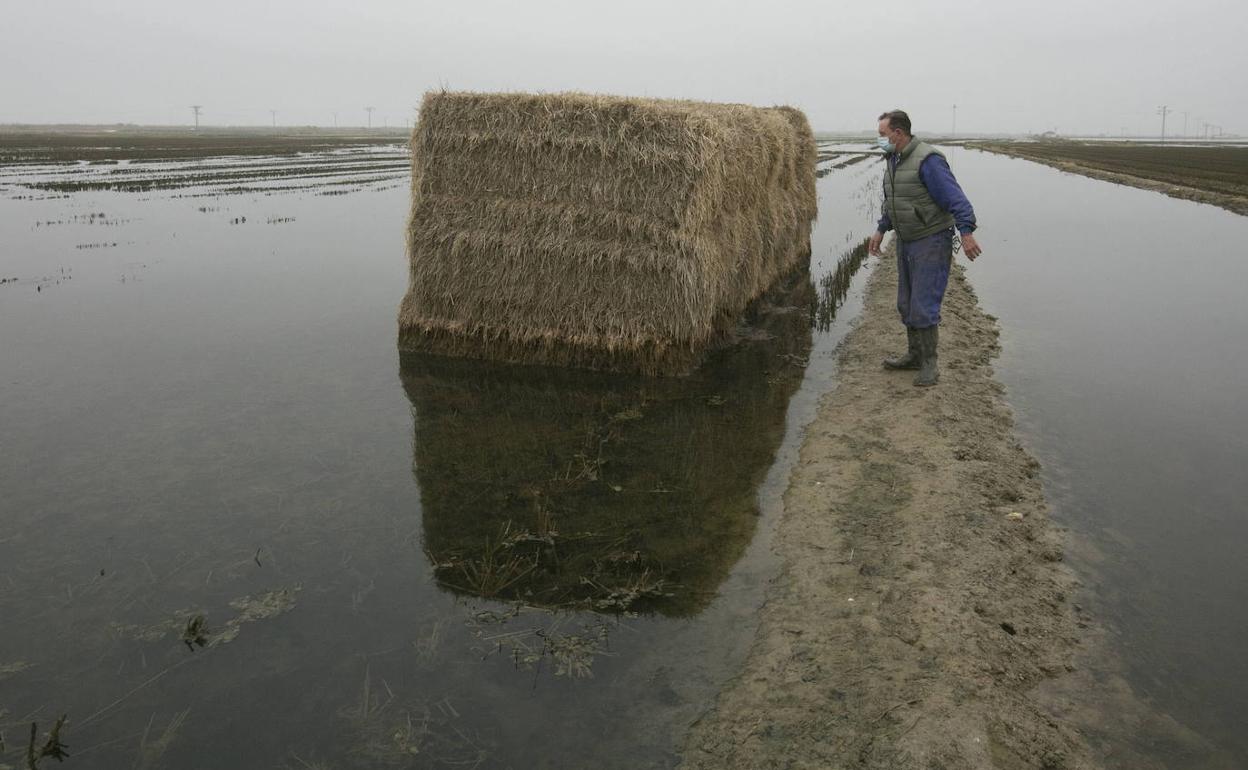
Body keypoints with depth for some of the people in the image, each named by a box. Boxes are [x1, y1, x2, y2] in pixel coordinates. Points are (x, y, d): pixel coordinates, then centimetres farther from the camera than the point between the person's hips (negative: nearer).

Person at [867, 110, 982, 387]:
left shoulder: (927, 159, -20)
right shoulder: (894, 160, 9)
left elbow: (955, 197, -25)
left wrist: (966, 232, -34)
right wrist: (881, 230, 24)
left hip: (931, 242, -9)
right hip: (905, 242, 9)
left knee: (924, 305, -9)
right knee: (906, 303, 15)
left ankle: (929, 364, 3)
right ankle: (915, 355, 29)